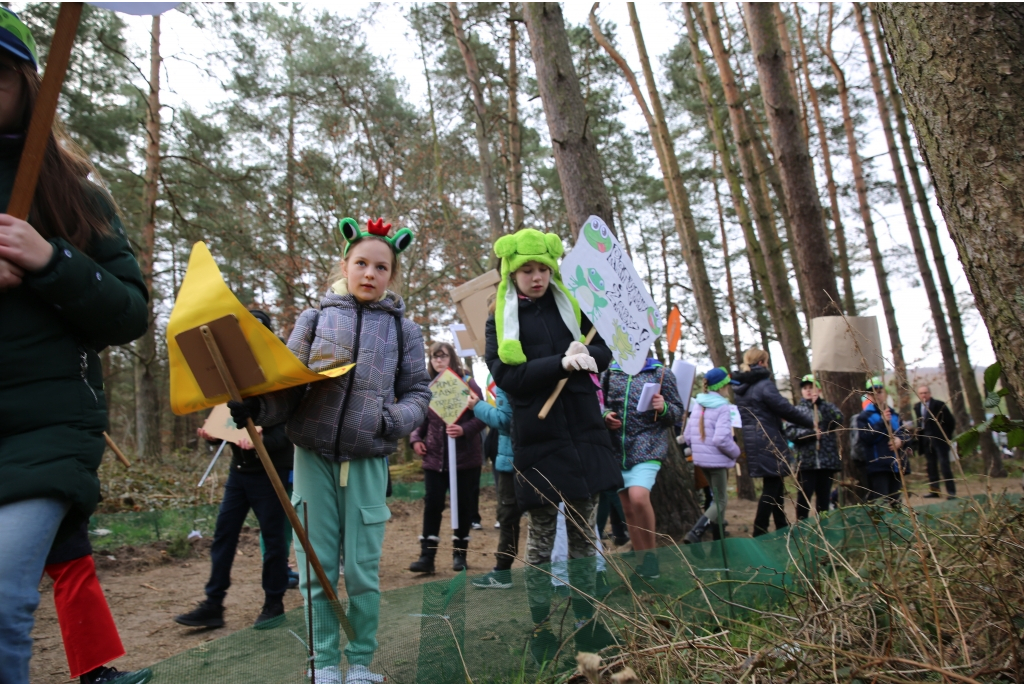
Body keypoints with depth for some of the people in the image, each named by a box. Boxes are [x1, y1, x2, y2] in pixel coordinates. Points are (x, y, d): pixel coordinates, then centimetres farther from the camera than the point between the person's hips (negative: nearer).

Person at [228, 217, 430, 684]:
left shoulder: (403, 329, 5)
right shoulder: (315, 318, 6)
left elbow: (417, 394, 6)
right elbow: (287, 386, 4)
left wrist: (395, 419, -13)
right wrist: (255, 408, -14)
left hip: (367, 462, -1)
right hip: (313, 458, 1)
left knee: (362, 571, 4)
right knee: (317, 569, 7)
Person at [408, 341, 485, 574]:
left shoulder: (467, 383, -4)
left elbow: (481, 417, -8)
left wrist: (464, 430, -24)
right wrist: (416, 439, -2)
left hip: (465, 457, -2)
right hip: (434, 457, 3)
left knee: (464, 504, 7)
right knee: (432, 504, 1)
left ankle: (459, 553, 22)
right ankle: (427, 555, 9)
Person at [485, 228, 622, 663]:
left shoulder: (572, 304, 9)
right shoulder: (500, 319, 3)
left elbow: (606, 349, 7)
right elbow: (506, 376, -10)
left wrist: (587, 356, -16)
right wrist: (561, 364, -21)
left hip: (584, 431, 3)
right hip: (537, 436, -2)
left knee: (584, 530, 11)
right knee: (540, 535, 6)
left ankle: (586, 620, 26)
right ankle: (540, 628, 21)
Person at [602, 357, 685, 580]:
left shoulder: (660, 373, 2)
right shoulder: (610, 373, 8)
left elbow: (678, 411, 4)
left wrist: (664, 408, -17)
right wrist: (606, 416, -5)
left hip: (649, 446, -4)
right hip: (618, 448, 4)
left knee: (638, 497, -24)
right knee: (628, 509, 8)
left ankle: (650, 553, -2)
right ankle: (641, 561, 24)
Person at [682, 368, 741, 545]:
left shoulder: (697, 404, 5)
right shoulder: (722, 407, -16)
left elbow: (687, 435, 6)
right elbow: (721, 439, -25)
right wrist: (736, 452, -8)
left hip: (700, 459, 7)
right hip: (717, 459, -7)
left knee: (719, 497, 24)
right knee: (720, 501, 4)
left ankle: (718, 536, 32)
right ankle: (695, 533, -13)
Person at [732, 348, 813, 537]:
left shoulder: (740, 388, 12)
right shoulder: (764, 385, -14)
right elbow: (786, 409, -13)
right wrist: (811, 421, 0)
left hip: (752, 442, 9)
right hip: (768, 443, -9)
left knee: (775, 485, 18)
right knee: (771, 488, -2)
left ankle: (782, 527, 27)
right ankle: (760, 532, -1)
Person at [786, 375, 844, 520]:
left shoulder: (828, 407, 11)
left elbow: (840, 420, -10)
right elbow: (790, 432, -5)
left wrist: (820, 402, -11)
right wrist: (810, 432, -18)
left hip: (828, 461, 1)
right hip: (806, 461, -1)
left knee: (824, 497, 9)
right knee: (803, 497, 0)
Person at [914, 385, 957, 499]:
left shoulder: (939, 405, -9)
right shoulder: (917, 407, 8)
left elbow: (951, 421, -6)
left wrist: (947, 436, -5)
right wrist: (920, 436, 6)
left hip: (939, 439, -6)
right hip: (926, 441, 6)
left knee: (944, 465, -5)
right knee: (931, 466, 10)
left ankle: (951, 491, 0)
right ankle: (934, 490, 17)